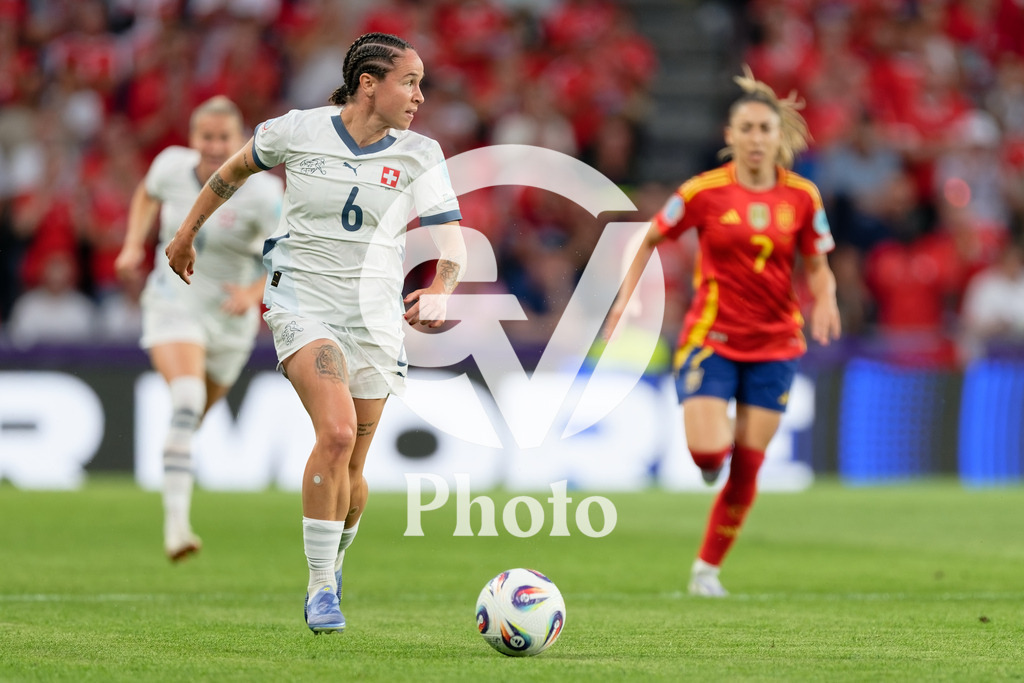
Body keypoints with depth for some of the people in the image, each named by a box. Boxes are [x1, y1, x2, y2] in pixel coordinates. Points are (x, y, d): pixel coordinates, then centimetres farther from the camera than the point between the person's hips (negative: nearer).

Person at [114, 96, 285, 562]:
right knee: (186, 398, -27)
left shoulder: (261, 194, -17)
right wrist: (133, 245, 4)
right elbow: (148, 194, 17)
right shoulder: (172, 166, -8)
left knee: (194, 417, 16)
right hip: (174, 301, 0)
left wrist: (255, 291, -26)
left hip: (229, 318, 1)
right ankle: (176, 524, -32)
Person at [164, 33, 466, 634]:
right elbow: (236, 170, 12)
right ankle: (320, 586, -14)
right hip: (302, 303, -3)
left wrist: (439, 291, -31)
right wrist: (187, 233, 21)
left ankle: (334, 561, 37)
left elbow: (451, 238, -11)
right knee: (337, 433, -25)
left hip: (375, 316, 3)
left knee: (351, 469, 6)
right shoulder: (297, 131, -6)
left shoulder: (420, 155, -4)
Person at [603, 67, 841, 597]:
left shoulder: (802, 197, -1)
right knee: (708, 453, -18)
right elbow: (650, 239, 6)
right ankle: (710, 442, 21)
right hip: (710, 338, -2)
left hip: (774, 344, 2)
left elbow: (817, 267, 8)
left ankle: (707, 568, 18)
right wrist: (626, 298, -3)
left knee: (746, 470, 1)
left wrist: (824, 300, -13)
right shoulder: (704, 191, -7)